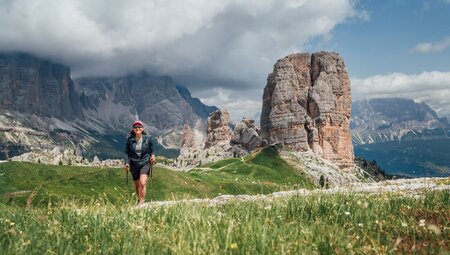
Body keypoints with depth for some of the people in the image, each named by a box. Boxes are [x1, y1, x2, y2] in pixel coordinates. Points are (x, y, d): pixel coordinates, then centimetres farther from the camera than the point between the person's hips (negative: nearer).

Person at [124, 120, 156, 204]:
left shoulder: (147, 139, -4)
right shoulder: (130, 140, -4)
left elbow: (151, 150, 9)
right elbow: (127, 152, 0)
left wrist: (152, 156, -10)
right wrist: (127, 163, -12)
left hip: (145, 163, -2)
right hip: (134, 165, 2)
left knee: (142, 183, -19)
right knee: (137, 185, 11)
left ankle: (142, 201, -10)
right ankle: (139, 199, 37)